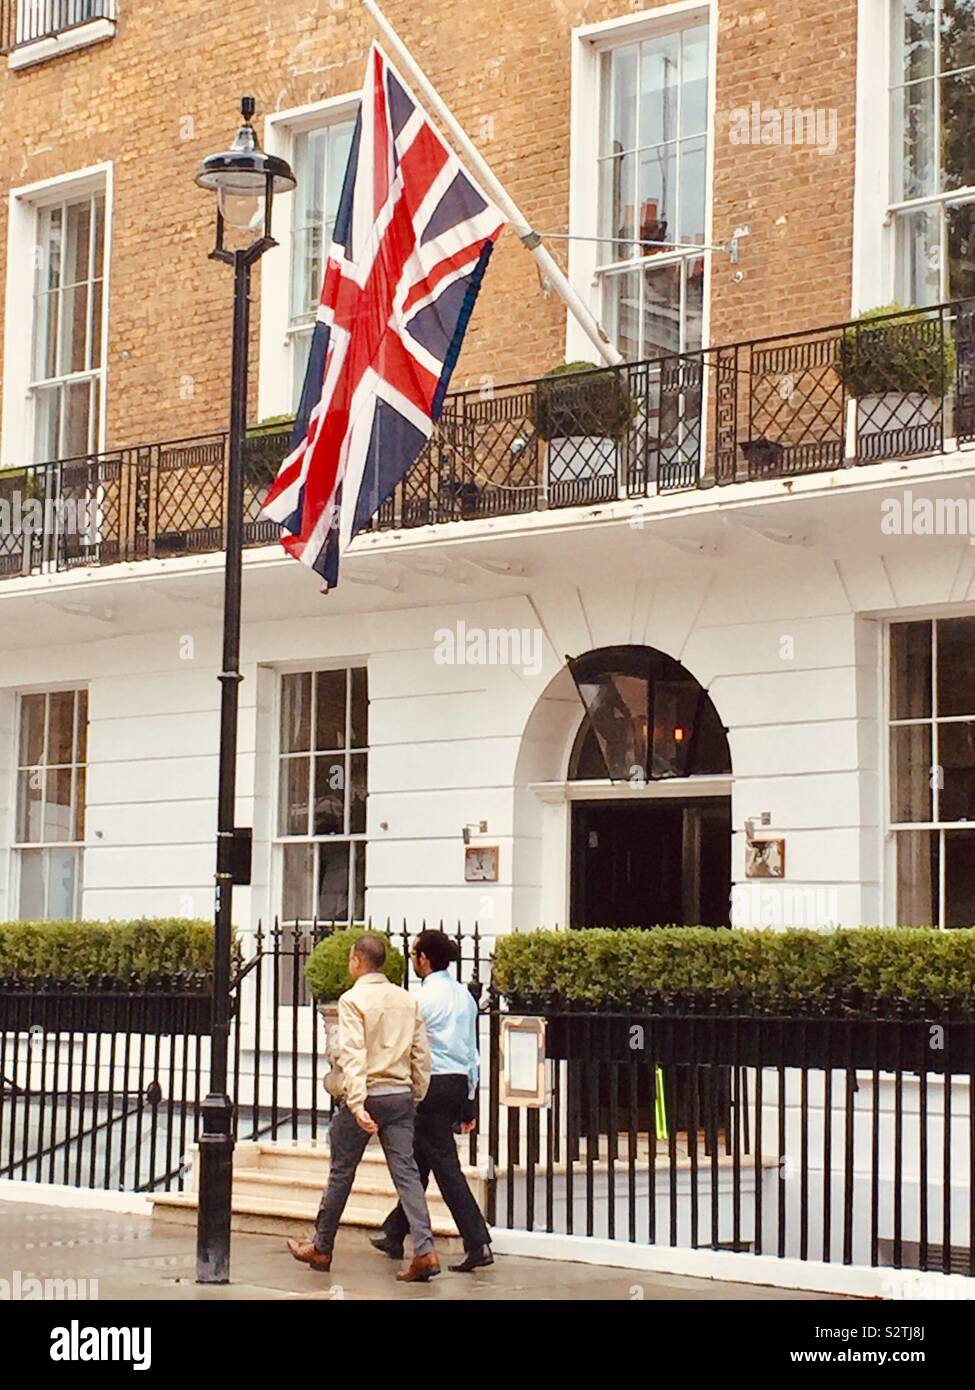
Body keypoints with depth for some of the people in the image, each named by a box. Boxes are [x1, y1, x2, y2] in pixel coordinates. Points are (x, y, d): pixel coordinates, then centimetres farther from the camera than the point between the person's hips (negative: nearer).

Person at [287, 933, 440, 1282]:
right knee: (406, 1172, 1)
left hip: (366, 1095, -4)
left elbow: (353, 1055, -19)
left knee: (341, 1174, 9)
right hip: (401, 1096, 5)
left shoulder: (353, 1000, -9)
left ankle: (321, 1249, 23)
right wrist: (416, 1096, 16)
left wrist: (357, 1104, -24)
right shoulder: (407, 1000, 8)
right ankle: (424, 1250, -13)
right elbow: (421, 1054, 9)